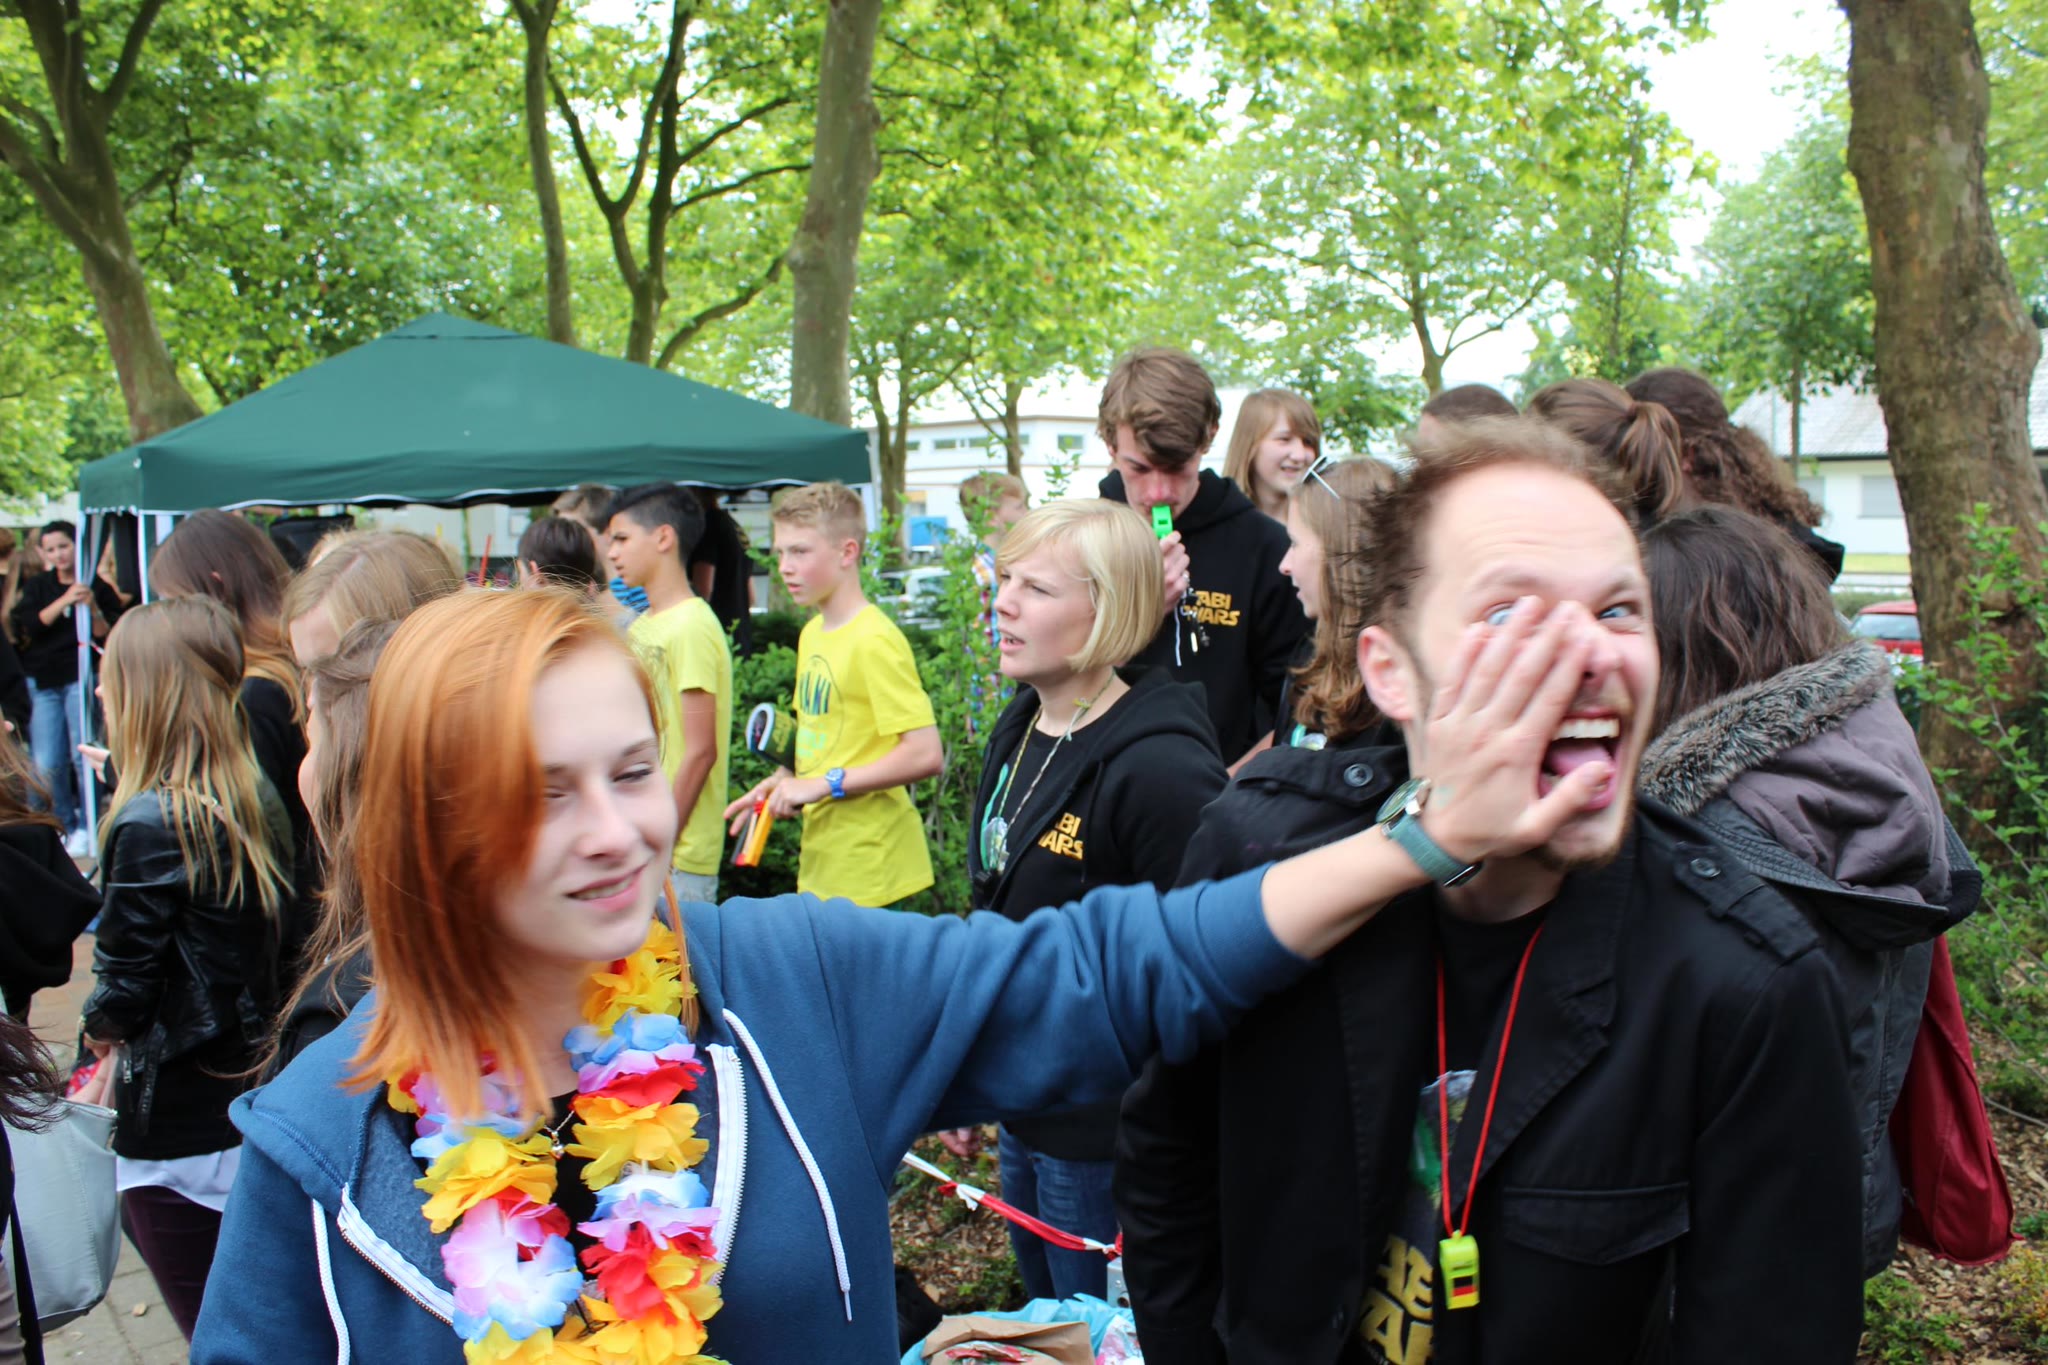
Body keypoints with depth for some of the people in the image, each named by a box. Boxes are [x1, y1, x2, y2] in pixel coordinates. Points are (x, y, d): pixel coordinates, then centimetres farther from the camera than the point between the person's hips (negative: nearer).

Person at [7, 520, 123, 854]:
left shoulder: (98, 587, 4)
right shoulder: (37, 587, 10)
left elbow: (106, 636, -1)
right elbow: (30, 625, -7)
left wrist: (92, 609, -17)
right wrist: (65, 601, -18)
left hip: (80, 678, -3)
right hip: (42, 680, 3)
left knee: (83, 755, -9)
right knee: (47, 764, -1)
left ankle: (86, 829, 0)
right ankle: (63, 825, 13)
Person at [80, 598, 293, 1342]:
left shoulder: (149, 826, -22)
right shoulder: (256, 801, -2)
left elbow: (121, 996, -16)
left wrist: (103, 1026, 6)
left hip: (178, 1126, -7)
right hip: (253, 1103, 7)